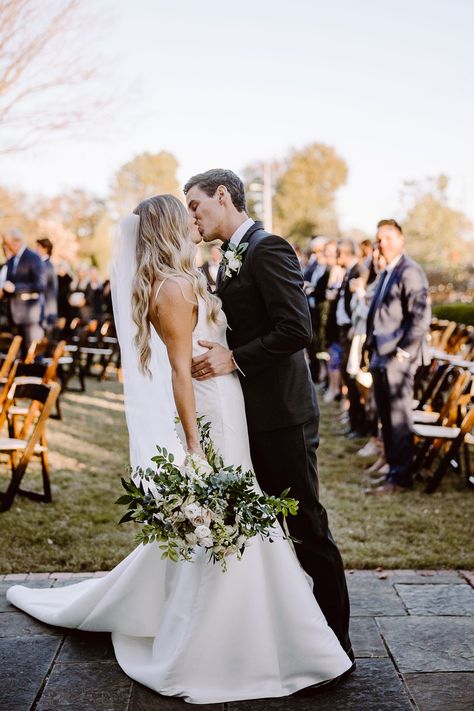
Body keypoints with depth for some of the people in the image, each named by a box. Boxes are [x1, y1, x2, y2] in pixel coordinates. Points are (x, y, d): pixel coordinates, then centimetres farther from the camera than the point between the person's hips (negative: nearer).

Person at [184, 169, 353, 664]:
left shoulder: (267, 249, -14)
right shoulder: (231, 260, 16)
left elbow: (296, 329, -23)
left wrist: (233, 359, -21)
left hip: (280, 416, -10)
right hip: (251, 416, 10)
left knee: (305, 526, 0)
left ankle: (334, 638, 14)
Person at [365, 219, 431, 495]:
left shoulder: (410, 272, -11)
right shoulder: (386, 274, 18)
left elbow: (421, 317, -17)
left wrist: (402, 351, -17)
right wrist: (373, 348, 15)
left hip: (398, 358, -9)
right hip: (381, 357, 9)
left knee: (399, 419, -4)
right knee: (386, 418, 13)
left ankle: (401, 478, 2)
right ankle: (393, 469, 23)